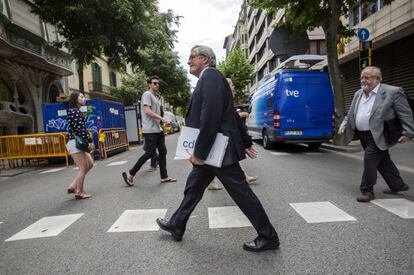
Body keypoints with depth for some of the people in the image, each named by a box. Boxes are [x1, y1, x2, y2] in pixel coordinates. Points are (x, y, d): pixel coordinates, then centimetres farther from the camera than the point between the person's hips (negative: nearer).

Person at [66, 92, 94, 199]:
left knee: (90, 164, 10)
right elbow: (80, 128, -17)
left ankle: (73, 186, 16)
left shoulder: (76, 111, 20)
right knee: (83, 167, -5)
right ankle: (79, 192, 6)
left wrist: (88, 142, 12)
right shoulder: (74, 111, -10)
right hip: (75, 142, -10)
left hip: (79, 142, 10)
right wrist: (90, 141, -15)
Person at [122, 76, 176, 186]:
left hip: (158, 130, 10)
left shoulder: (155, 97, 21)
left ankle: (164, 177, 15)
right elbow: (147, 111, -20)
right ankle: (130, 174, 4)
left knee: (163, 152, 8)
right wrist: (161, 118, -21)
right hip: (150, 131, -10)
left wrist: (161, 122, 11)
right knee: (149, 153, -8)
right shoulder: (147, 94, -8)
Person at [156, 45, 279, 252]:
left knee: (241, 193, 1)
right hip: (209, 151, 10)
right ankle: (176, 226, 36)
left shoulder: (210, 75, -13)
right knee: (193, 187, 18)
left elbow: (211, 116, -25)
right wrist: (243, 143, 21)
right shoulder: (208, 79, 18)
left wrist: (199, 152, -20)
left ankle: (268, 237, 18)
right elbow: (228, 115, 19)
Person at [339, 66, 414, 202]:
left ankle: (367, 190, 2)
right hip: (363, 135, 7)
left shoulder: (392, 92, -8)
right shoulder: (358, 94, 12)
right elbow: (351, 114, 18)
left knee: (369, 159, -12)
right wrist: (344, 125, 3)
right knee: (382, 161, 17)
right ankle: (398, 185, 35)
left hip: (378, 136, -7)